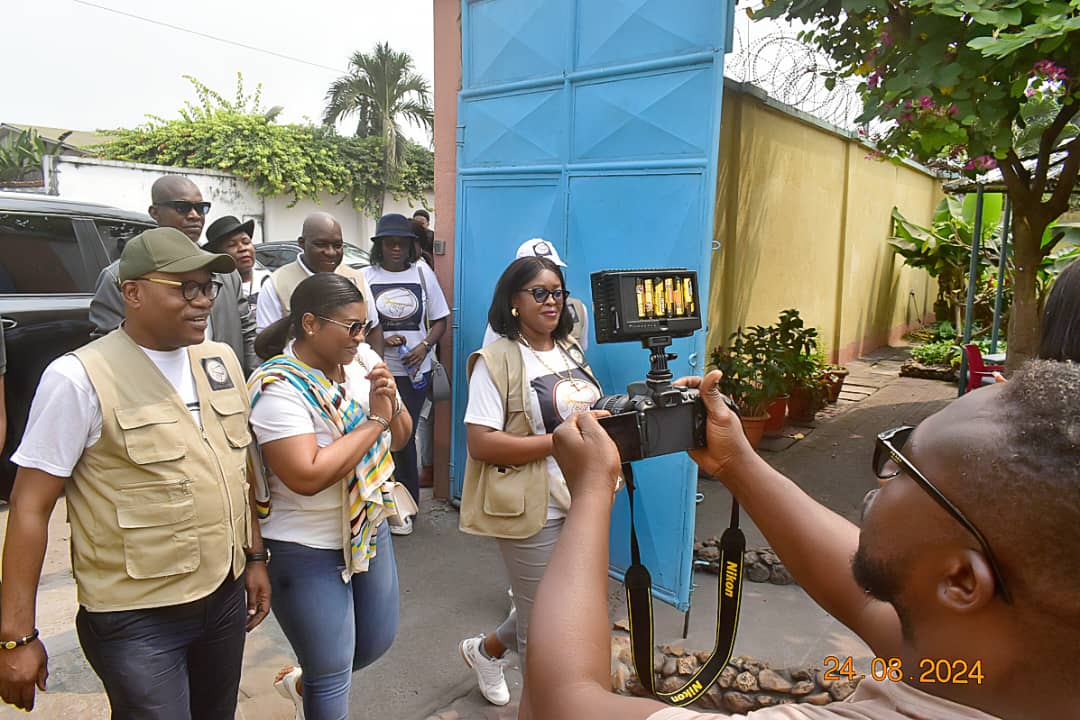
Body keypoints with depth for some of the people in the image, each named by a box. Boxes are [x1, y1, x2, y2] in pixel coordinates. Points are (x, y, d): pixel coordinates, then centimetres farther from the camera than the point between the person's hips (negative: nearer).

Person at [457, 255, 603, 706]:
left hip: (584, 503, 8)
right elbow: (480, 443, -20)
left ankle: (485, 650, 45)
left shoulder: (571, 351, 9)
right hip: (535, 511, -7)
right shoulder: (497, 360, -13)